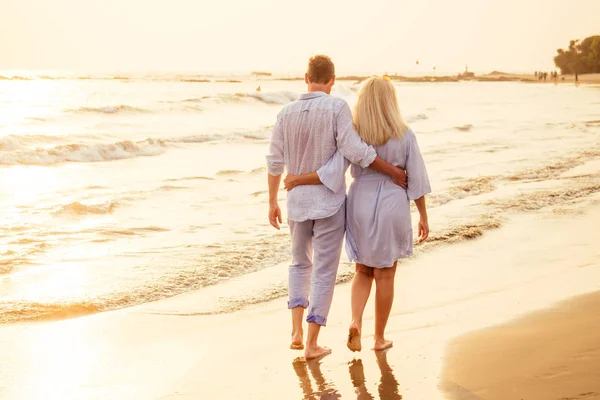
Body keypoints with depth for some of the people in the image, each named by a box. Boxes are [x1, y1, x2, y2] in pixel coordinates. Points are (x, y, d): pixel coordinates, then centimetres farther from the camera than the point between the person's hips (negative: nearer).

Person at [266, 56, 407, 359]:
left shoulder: (287, 113, 0)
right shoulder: (337, 107, -13)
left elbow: (275, 162, 5)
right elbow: (355, 151, -22)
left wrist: (272, 202, 15)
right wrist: (393, 171, -11)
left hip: (298, 202, 4)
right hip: (330, 203, -4)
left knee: (300, 264, 23)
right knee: (324, 272, 4)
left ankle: (297, 331, 11)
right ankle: (311, 344, 5)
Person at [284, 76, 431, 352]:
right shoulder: (404, 135, -7)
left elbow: (333, 173, -16)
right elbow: (416, 179, -5)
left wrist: (298, 180, -4)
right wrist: (423, 217, 4)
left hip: (360, 205, 1)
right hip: (392, 207, -1)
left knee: (364, 271, 18)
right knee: (385, 275, 13)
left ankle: (355, 322, -5)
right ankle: (380, 338, 19)